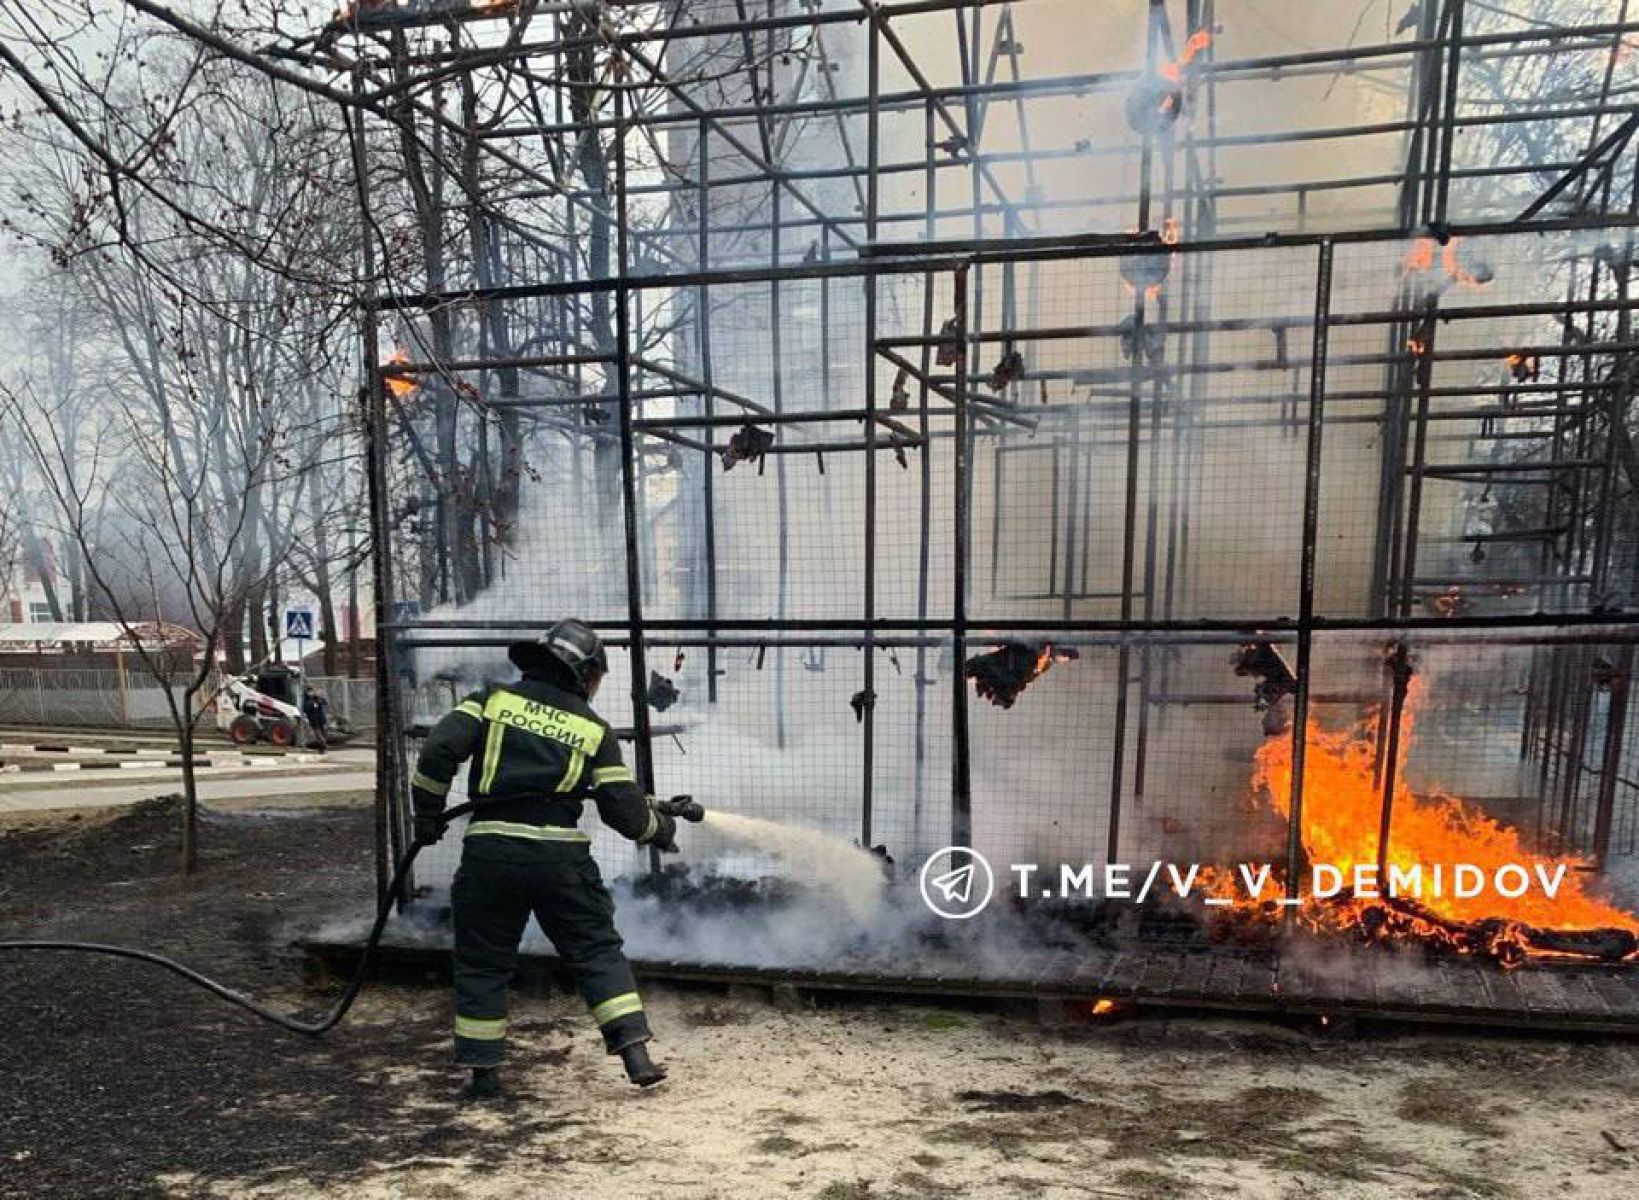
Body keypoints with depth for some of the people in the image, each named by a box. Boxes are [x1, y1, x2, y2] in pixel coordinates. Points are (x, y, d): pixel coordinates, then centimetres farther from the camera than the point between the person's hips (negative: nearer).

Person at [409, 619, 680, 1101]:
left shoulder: (493, 699, 8)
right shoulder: (593, 728, 8)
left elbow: (437, 751, -5)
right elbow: (625, 810, 5)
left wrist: (428, 815, 8)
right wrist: (660, 829, 25)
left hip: (490, 849, 1)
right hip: (560, 854, 0)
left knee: (483, 962, 16)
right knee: (598, 951, 12)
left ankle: (483, 1073, 22)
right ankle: (637, 1055, 7)